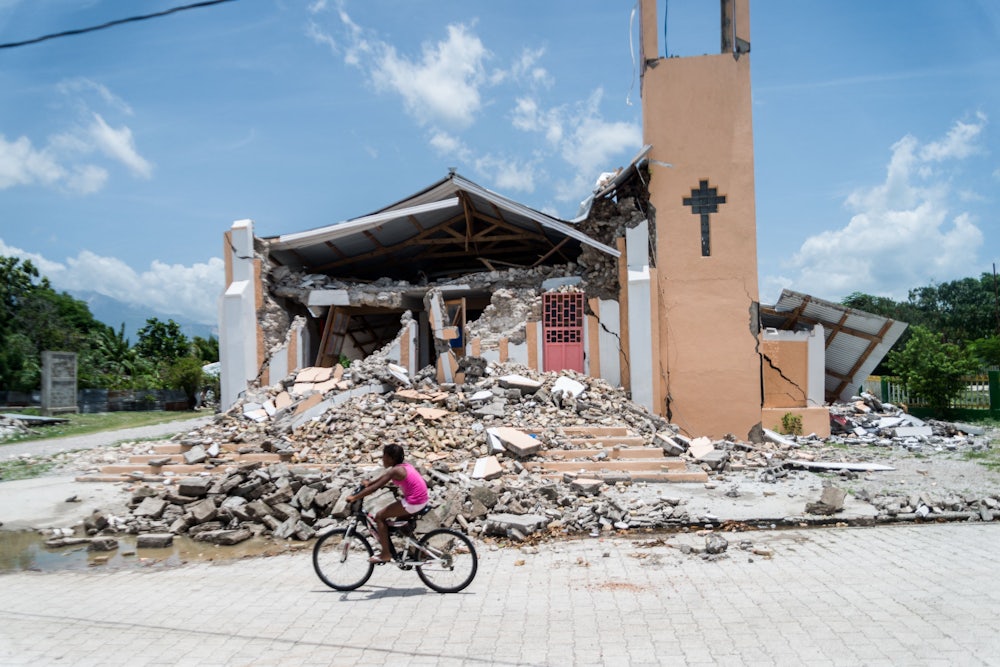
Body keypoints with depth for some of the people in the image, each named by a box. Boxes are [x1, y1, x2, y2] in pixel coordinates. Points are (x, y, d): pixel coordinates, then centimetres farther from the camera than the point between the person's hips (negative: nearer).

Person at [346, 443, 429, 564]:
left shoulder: (395, 471, -16)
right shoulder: (403, 466, 10)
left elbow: (375, 488, -17)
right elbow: (383, 476, 26)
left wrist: (354, 497, -11)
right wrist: (369, 482, 23)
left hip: (413, 503, -9)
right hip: (421, 500, 9)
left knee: (380, 516, 1)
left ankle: (385, 554, 6)